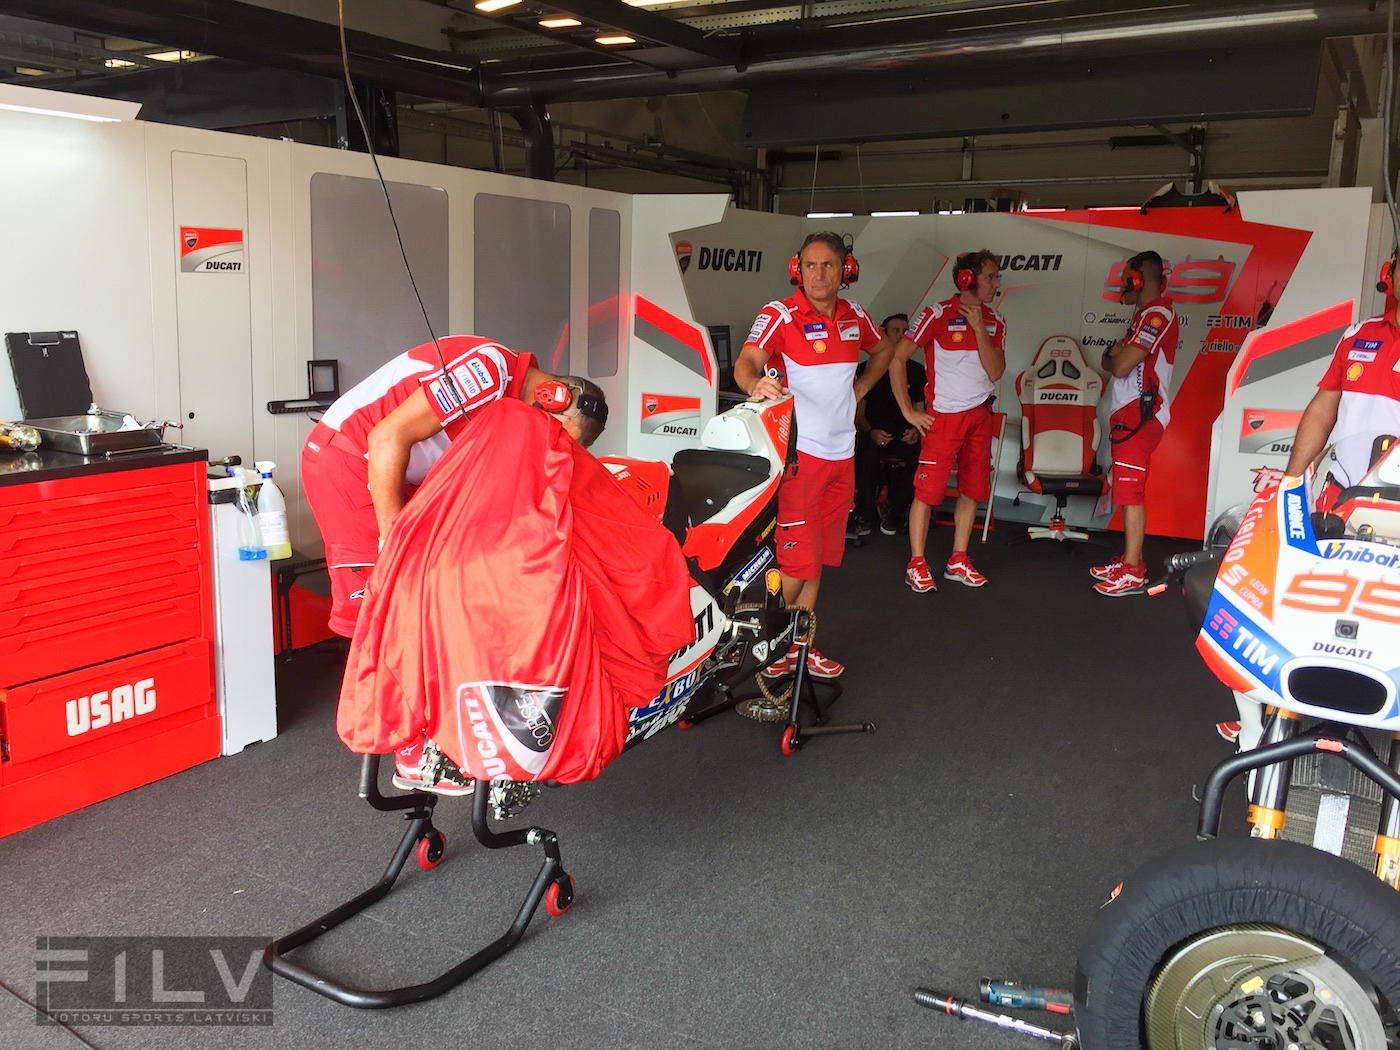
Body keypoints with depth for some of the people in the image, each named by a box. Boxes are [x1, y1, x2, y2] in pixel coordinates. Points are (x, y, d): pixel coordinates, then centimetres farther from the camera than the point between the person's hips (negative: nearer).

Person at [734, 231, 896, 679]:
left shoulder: (854, 316, 9)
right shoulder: (780, 315, -10)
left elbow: (884, 349, 29)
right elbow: (746, 361, -26)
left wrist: (860, 388, 13)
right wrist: (756, 383, -49)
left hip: (841, 453, 7)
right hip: (798, 451, -7)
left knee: (820, 556, 13)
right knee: (797, 558, -9)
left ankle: (800, 643, 26)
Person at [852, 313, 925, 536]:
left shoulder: (916, 371, 13)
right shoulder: (866, 369, 7)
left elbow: (921, 411, 12)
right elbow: (858, 413, 2)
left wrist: (915, 431, -12)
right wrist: (871, 432, -20)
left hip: (904, 433, 2)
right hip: (873, 432, -2)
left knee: (921, 456, -31)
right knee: (867, 455, -37)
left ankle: (892, 510, -9)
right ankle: (864, 514, -15)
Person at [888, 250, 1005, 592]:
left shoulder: (995, 321, 9)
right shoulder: (937, 315, -7)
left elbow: (995, 372, -3)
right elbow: (896, 358, -10)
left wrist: (979, 328, -12)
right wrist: (908, 411, -11)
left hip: (980, 416, 6)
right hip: (944, 416, -6)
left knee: (973, 490, 9)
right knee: (928, 489, -6)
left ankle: (958, 561, 20)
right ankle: (916, 564, 3)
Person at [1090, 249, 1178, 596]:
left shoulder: (1156, 316, -14)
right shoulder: (1147, 314, 21)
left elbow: (1119, 366, -19)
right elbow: (1116, 356, 19)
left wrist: (1111, 359, 2)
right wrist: (1115, 355, -2)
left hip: (1139, 415, -10)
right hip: (1128, 413, 10)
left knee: (1130, 492, -10)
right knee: (1128, 491, 13)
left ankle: (1133, 573, -8)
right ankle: (1129, 559, 21)